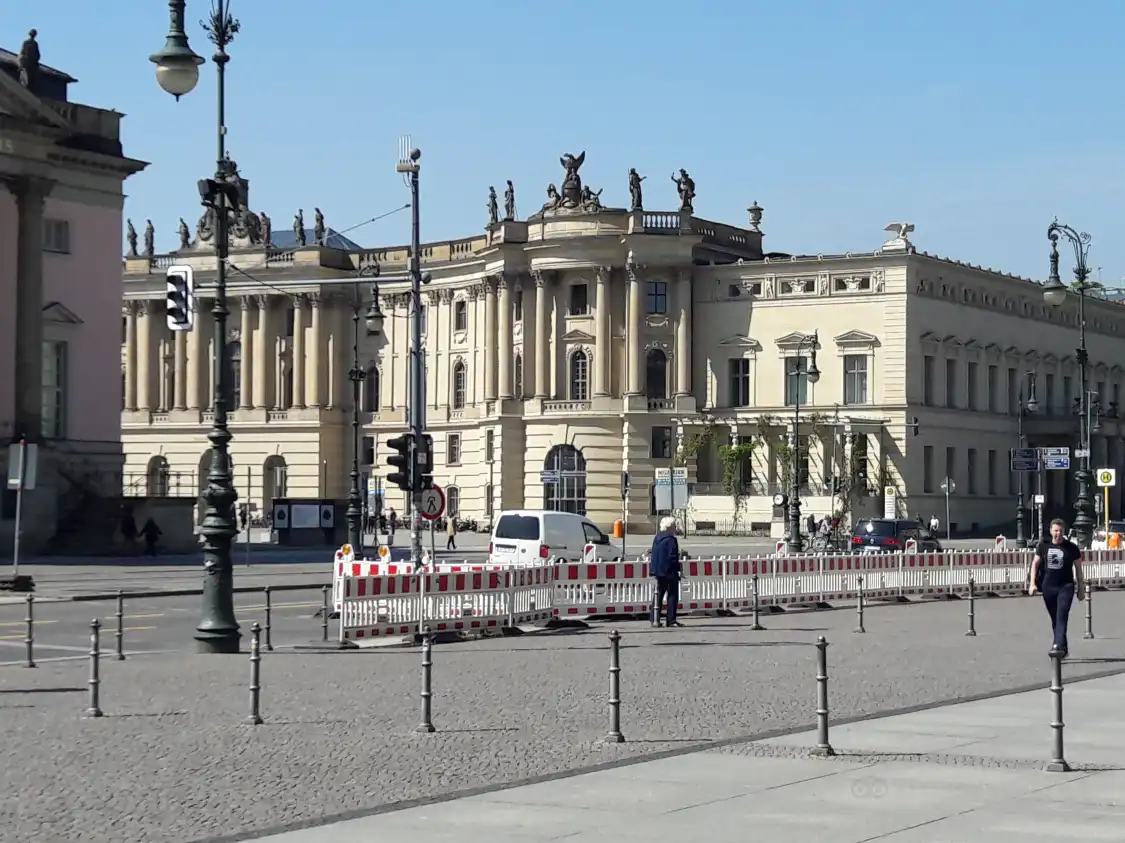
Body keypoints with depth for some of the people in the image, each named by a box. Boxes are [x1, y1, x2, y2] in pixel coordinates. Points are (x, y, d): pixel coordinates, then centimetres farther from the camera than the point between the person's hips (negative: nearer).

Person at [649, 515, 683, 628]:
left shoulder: (657, 538, 11)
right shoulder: (671, 540, -16)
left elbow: (652, 554, 15)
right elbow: (672, 557, -20)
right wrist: (679, 566, -8)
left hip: (658, 571, 8)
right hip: (669, 572, -8)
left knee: (659, 594, 13)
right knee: (672, 595, -1)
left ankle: (655, 620, 12)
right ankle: (671, 620, -2)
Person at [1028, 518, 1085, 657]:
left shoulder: (1071, 548, -1)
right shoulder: (1043, 546, 4)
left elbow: (1078, 568, 5)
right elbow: (1035, 564, 9)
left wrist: (1081, 588, 5)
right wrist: (1032, 583, -2)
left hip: (1066, 586, -3)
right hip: (1048, 587, 3)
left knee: (1062, 616, -17)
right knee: (1054, 619, 9)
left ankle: (1058, 645, -28)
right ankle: (1063, 648, 20)